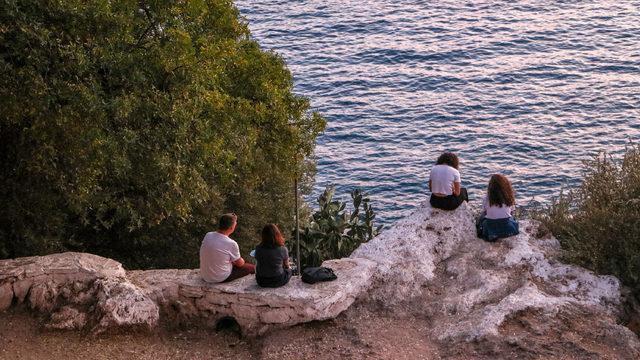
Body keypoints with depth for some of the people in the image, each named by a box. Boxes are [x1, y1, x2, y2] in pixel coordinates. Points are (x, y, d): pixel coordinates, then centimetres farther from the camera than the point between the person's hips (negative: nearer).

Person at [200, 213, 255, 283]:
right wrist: (241, 260, 16)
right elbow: (240, 263, -7)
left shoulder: (207, 235, -9)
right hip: (220, 279, -7)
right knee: (252, 267, 9)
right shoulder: (231, 244, -25)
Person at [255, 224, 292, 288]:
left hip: (262, 282, 1)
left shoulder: (258, 248, -12)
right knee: (288, 268, 30)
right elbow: (286, 265, 0)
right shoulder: (282, 249, -18)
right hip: (279, 281, -1)